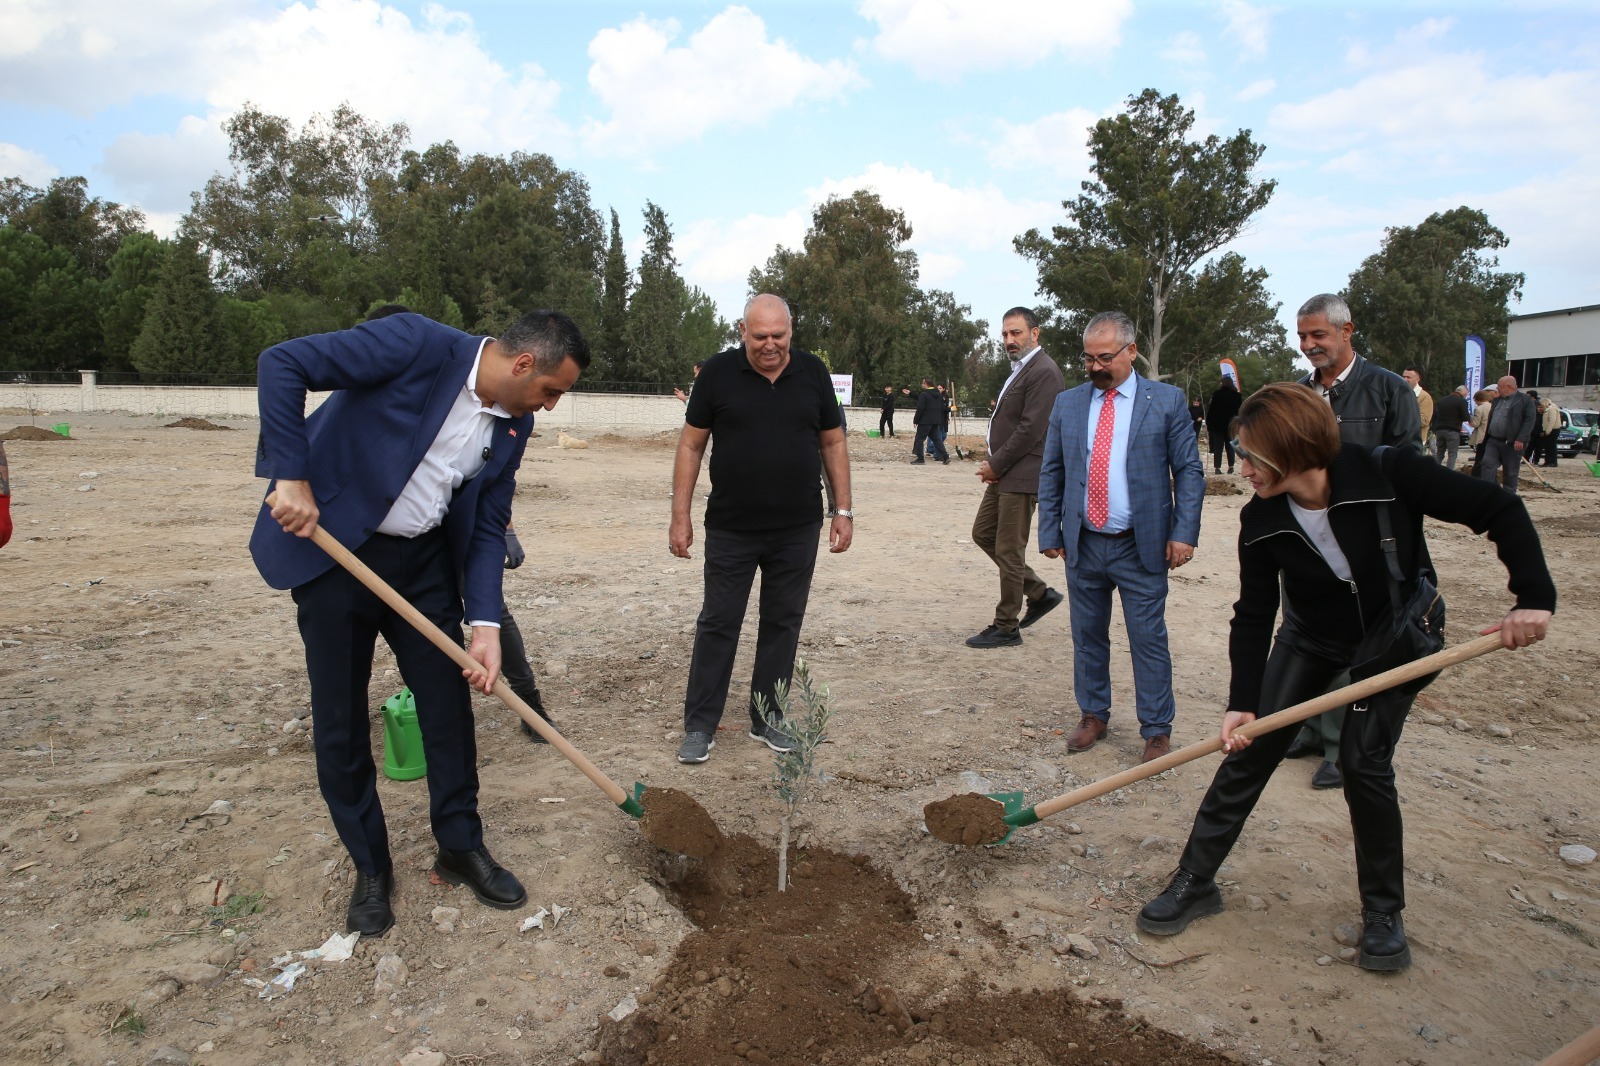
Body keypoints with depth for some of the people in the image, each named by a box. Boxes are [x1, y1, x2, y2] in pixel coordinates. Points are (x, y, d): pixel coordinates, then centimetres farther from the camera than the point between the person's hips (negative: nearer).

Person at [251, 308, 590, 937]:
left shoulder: (513, 425, -1)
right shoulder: (416, 344, -20)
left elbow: (487, 527, 1)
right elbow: (282, 364, -20)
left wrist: (484, 624, -9)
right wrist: (292, 477, -25)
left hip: (424, 561, 5)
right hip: (330, 548, -5)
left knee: (450, 704, 7)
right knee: (340, 721, 4)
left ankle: (461, 847, 27)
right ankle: (370, 869, 23)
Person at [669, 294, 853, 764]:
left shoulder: (813, 372, 3)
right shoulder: (719, 372, -4)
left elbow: (833, 444, 8)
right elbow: (691, 445, 0)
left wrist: (843, 509, 3)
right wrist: (680, 516, -5)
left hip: (798, 530, 2)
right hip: (731, 530, -2)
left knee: (783, 624, 10)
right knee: (717, 624, 5)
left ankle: (767, 720, 24)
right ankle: (700, 726, 15)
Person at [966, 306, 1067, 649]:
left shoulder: (1043, 372, -15)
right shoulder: (1019, 370, 16)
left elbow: (1031, 428, -21)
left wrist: (996, 465, -14)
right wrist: (993, 464, 8)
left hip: (1022, 476, -10)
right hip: (1003, 474, 10)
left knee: (1009, 551, -2)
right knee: (983, 533, 16)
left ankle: (1006, 627, 11)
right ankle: (1040, 593, 26)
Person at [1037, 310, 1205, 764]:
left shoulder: (1166, 400, -1)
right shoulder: (1067, 404, 7)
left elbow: (1189, 471, -1)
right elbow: (1050, 473, 10)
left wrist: (1184, 533, -10)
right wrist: (1049, 531, 4)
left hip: (1141, 547, -3)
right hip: (1082, 544, 3)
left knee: (1149, 641, 2)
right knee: (1087, 637, 13)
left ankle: (1157, 731, 16)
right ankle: (1093, 716, 29)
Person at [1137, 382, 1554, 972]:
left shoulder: (1390, 476, -28)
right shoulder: (1261, 522, -19)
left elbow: (1499, 511, -21)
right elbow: (1253, 617, -13)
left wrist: (1534, 599, -31)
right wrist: (1241, 702, -18)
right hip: (1311, 640, 3)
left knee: (1364, 761, -11)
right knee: (1248, 749, -3)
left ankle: (1383, 911, 13)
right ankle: (1195, 881, 9)